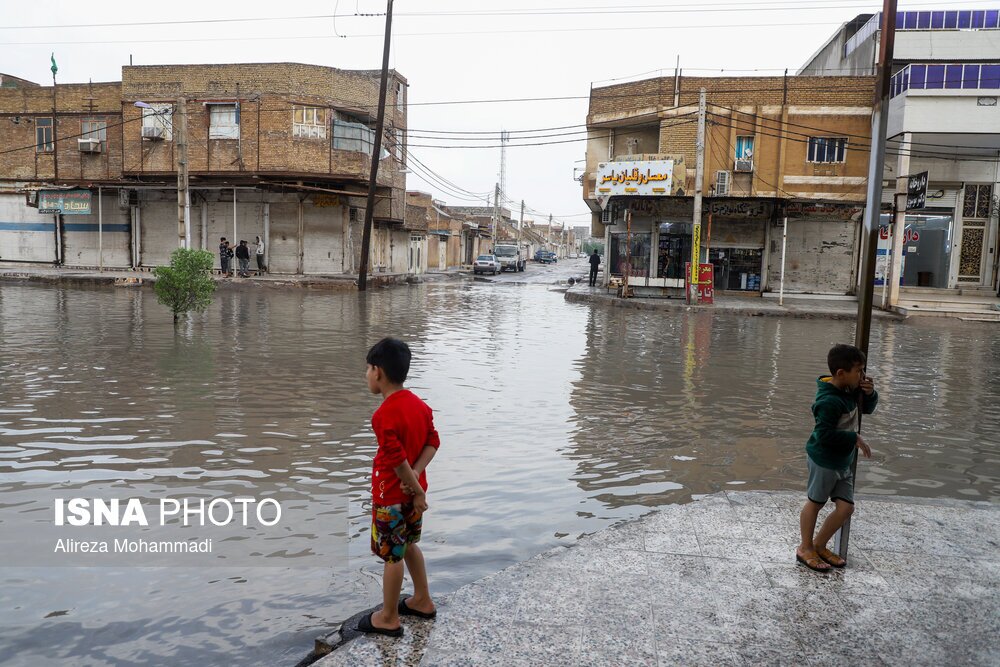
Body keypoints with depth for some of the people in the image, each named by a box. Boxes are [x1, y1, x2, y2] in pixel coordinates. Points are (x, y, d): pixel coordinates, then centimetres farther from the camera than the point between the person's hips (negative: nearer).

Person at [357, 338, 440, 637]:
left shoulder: (384, 414, -25)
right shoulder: (419, 404, 0)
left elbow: (398, 459, -25)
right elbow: (433, 442, 1)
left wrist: (415, 489, -14)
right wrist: (416, 474, -9)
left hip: (392, 496, -8)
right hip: (413, 491, 8)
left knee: (392, 555, 8)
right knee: (409, 545, 25)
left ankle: (389, 618, 24)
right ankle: (422, 601, 38)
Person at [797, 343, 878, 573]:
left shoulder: (850, 389, 0)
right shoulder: (829, 401, -27)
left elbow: (867, 408, 15)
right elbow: (824, 434, -28)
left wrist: (870, 393, -6)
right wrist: (855, 438, -21)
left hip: (843, 462, 8)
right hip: (824, 461, -8)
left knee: (846, 507, 8)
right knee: (815, 503, 9)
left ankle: (819, 545, 25)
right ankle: (805, 549, 25)